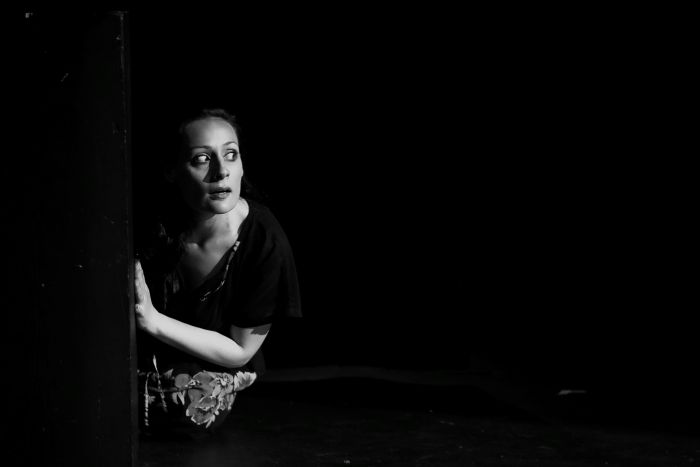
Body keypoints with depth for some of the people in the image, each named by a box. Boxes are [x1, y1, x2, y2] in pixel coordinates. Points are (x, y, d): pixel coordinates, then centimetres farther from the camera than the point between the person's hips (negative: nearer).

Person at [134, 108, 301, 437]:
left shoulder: (266, 245, -24)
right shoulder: (159, 217, -14)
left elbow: (240, 350, -15)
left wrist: (153, 320, -27)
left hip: (211, 368, -3)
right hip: (145, 352, 3)